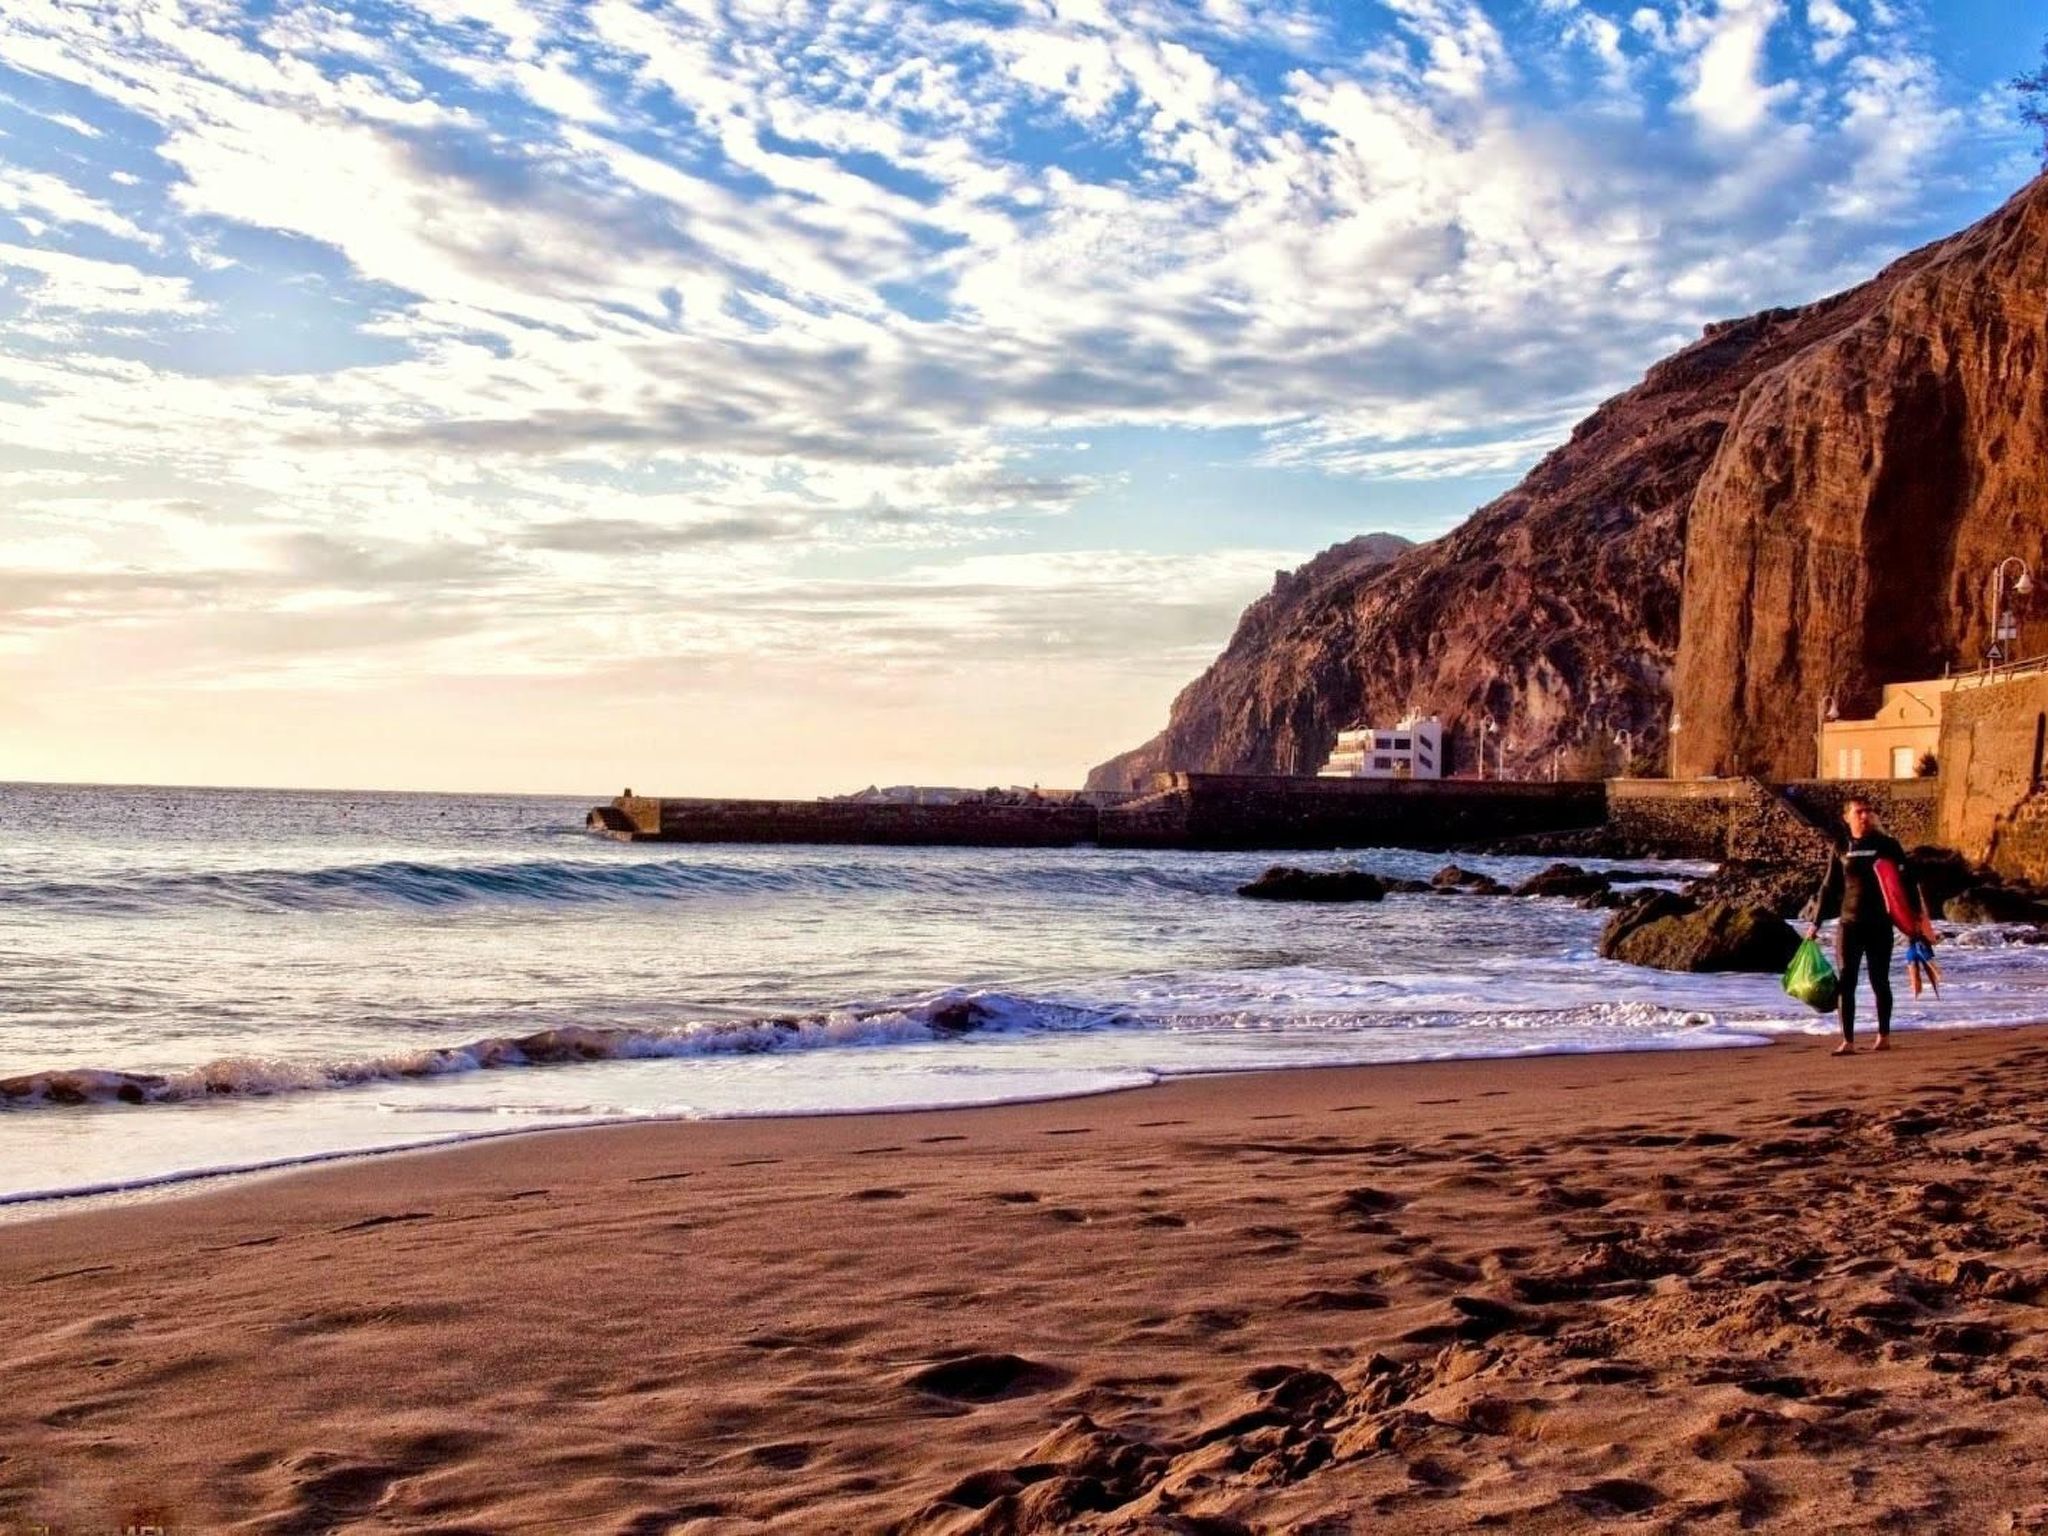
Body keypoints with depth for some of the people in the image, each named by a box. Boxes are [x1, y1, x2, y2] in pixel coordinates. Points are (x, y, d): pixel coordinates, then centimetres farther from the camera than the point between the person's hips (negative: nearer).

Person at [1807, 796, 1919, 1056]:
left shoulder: (1887, 844, 0)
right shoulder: (1841, 848, 6)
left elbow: (1907, 879, 1)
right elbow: (1829, 887, 11)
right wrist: (1816, 922, 8)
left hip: (1879, 924, -2)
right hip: (1849, 924, 2)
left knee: (1879, 981, 6)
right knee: (1846, 982, -2)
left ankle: (1884, 1036, 19)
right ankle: (1847, 1041, 2)